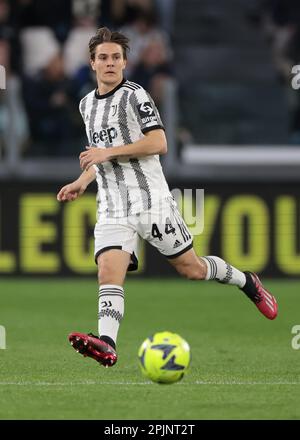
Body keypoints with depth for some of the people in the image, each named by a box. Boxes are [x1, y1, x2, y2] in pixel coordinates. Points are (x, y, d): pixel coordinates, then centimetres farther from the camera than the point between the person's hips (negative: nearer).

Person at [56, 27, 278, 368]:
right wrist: (81, 182, 19)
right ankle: (106, 344, -35)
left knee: (191, 268, 4)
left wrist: (108, 153, -18)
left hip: (150, 199, -5)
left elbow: (158, 143, -15)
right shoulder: (87, 105, 18)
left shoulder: (134, 95, -5)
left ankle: (247, 282, 31)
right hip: (112, 208, 5)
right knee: (108, 270, -19)